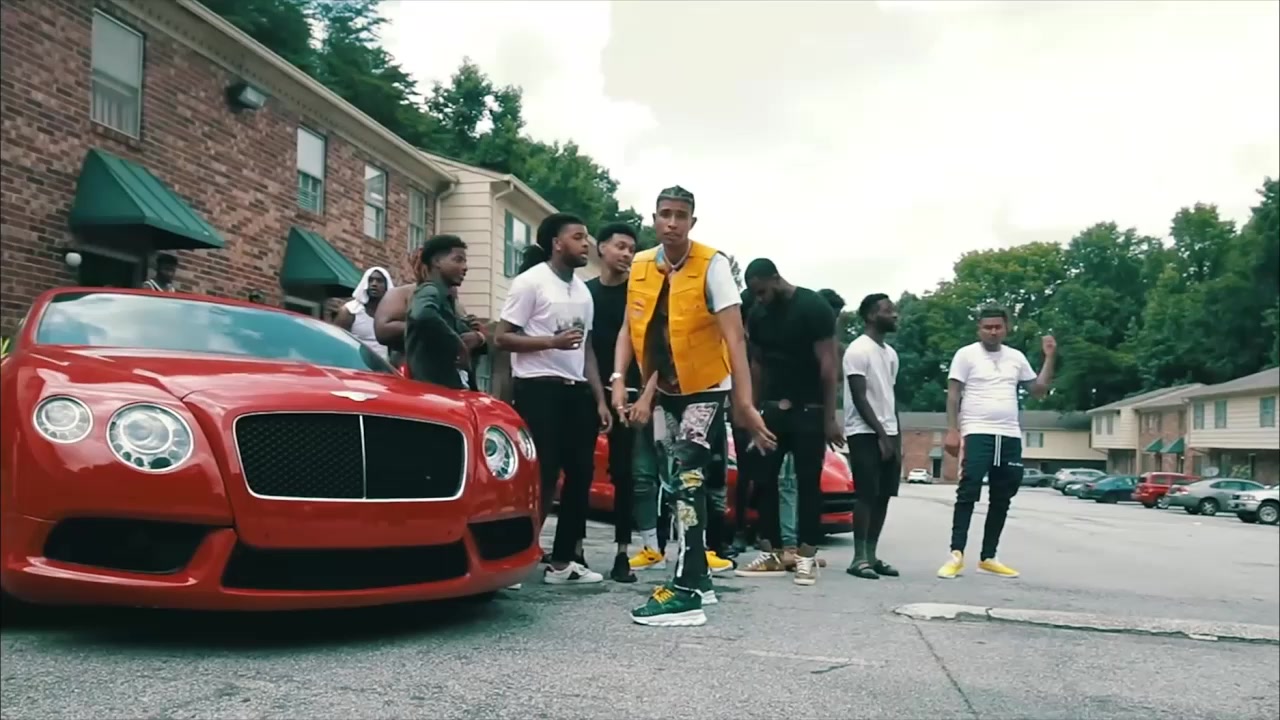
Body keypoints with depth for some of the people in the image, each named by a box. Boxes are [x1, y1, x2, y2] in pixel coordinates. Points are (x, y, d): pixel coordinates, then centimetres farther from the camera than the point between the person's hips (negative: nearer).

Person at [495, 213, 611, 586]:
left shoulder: (583, 290, 17)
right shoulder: (531, 282, -5)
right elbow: (501, 338, -8)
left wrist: (600, 399, 14)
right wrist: (552, 341, -20)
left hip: (576, 390, 8)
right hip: (539, 388, -7)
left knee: (580, 473, 6)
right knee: (541, 477, -10)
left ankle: (563, 560, 15)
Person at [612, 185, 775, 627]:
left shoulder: (712, 265, -16)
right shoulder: (640, 267, 1)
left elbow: (733, 337, -21)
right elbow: (631, 329, 8)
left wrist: (744, 402, -26)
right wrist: (619, 381, -6)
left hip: (706, 389, -6)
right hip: (666, 391, 7)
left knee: (686, 479, -17)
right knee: (679, 485, 12)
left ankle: (685, 593, -17)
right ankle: (698, 578, 25)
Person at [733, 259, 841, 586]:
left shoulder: (813, 307, -10)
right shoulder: (757, 315, 6)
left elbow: (828, 365, -11)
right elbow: (757, 364, 12)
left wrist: (829, 417, -13)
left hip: (808, 410, -5)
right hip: (771, 408, 5)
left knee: (808, 482, -2)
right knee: (764, 479, 2)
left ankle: (807, 556, 2)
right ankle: (772, 553, 9)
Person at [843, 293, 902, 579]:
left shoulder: (890, 353, 16)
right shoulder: (858, 350, -10)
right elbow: (859, 398, -15)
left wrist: (897, 437, 12)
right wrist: (881, 434, -16)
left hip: (888, 433, 8)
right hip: (865, 433, -8)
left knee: (883, 496, 7)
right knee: (866, 495, -10)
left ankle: (871, 555, 13)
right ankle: (859, 558, -5)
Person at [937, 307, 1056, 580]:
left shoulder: (1016, 357, 14)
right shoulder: (966, 354, 0)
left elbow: (1039, 390, 16)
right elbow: (953, 394, -4)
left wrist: (1049, 357, 7)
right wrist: (952, 430, -12)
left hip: (1010, 437, 6)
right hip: (977, 434, -5)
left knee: (1001, 499, 9)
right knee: (968, 493, -12)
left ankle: (988, 557, 16)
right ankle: (956, 555, -12)